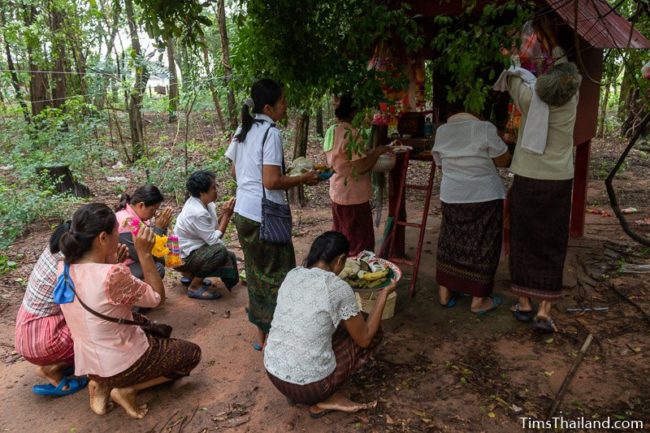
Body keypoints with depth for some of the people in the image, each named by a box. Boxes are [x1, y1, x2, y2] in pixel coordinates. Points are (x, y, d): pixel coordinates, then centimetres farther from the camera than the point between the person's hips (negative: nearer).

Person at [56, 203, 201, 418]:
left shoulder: (65, 269, -7)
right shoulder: (113, 275, -31)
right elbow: (157, 297, -16)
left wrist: (111, 259, 2)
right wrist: (144, 253, -18)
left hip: (87, 363, 7)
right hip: (122, 363, -7)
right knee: (192, 353, 12)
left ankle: (101, 383, 15)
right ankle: (127, 389, 0)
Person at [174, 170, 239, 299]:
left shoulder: (202, 202, 0)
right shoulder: (197, 212, -28)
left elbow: (213, 231, 2)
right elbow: (214, 240, -23)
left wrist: (224, 215, -12)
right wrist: (226, 215, -19)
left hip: (194, 250, 10)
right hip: (182, 258, -10)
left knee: (230, 258, 6)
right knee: (220, 251, -30)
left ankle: (191, 275, 17)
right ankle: (194, 287, -13)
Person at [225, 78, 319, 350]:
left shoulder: (242, 131, 10)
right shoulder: (271, 133, -15)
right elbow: (271, 181, -21)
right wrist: (304, 179, -9)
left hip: (243, 213, 9)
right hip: (266, 216, -8)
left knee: (256, 273, 17)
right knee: (277, 276, 4)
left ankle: (261, 334, 30)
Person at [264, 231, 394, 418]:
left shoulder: (292, 275, 1)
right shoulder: (339, 288, -17)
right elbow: (364, 339, -4)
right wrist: (384, 293, 2)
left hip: (273, 373, 6)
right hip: (310, 385, -6)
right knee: (374, 331, 11)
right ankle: (324, 400, 5)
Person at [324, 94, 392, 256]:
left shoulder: (331, 132, 5)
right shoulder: (352, 133, -20)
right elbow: (361, 167, -23)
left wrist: (370, 153, 15)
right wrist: (377, 152, -9)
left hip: (337, 192, 9)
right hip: (354, 195, -8)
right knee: (360, 242, 4)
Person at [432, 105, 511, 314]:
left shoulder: (441, 132, 3)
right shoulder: (485, 128, -12)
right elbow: (504, 160, -5)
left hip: (451, 197, 4)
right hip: (485, 197, -4)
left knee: (450, 243, 17)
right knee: (482, 248, 8)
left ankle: (444, 294, 23)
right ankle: (478, 300, 16)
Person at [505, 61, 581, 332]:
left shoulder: (530, 99, -11)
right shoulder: (571, 102, -6)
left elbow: (512, 79, 9)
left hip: (527, 181, 0)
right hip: (559, 183, 1)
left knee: (523, 242, 10)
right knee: (552, 247, 5)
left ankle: (524, 305, 17)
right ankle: (544, 312, 5)